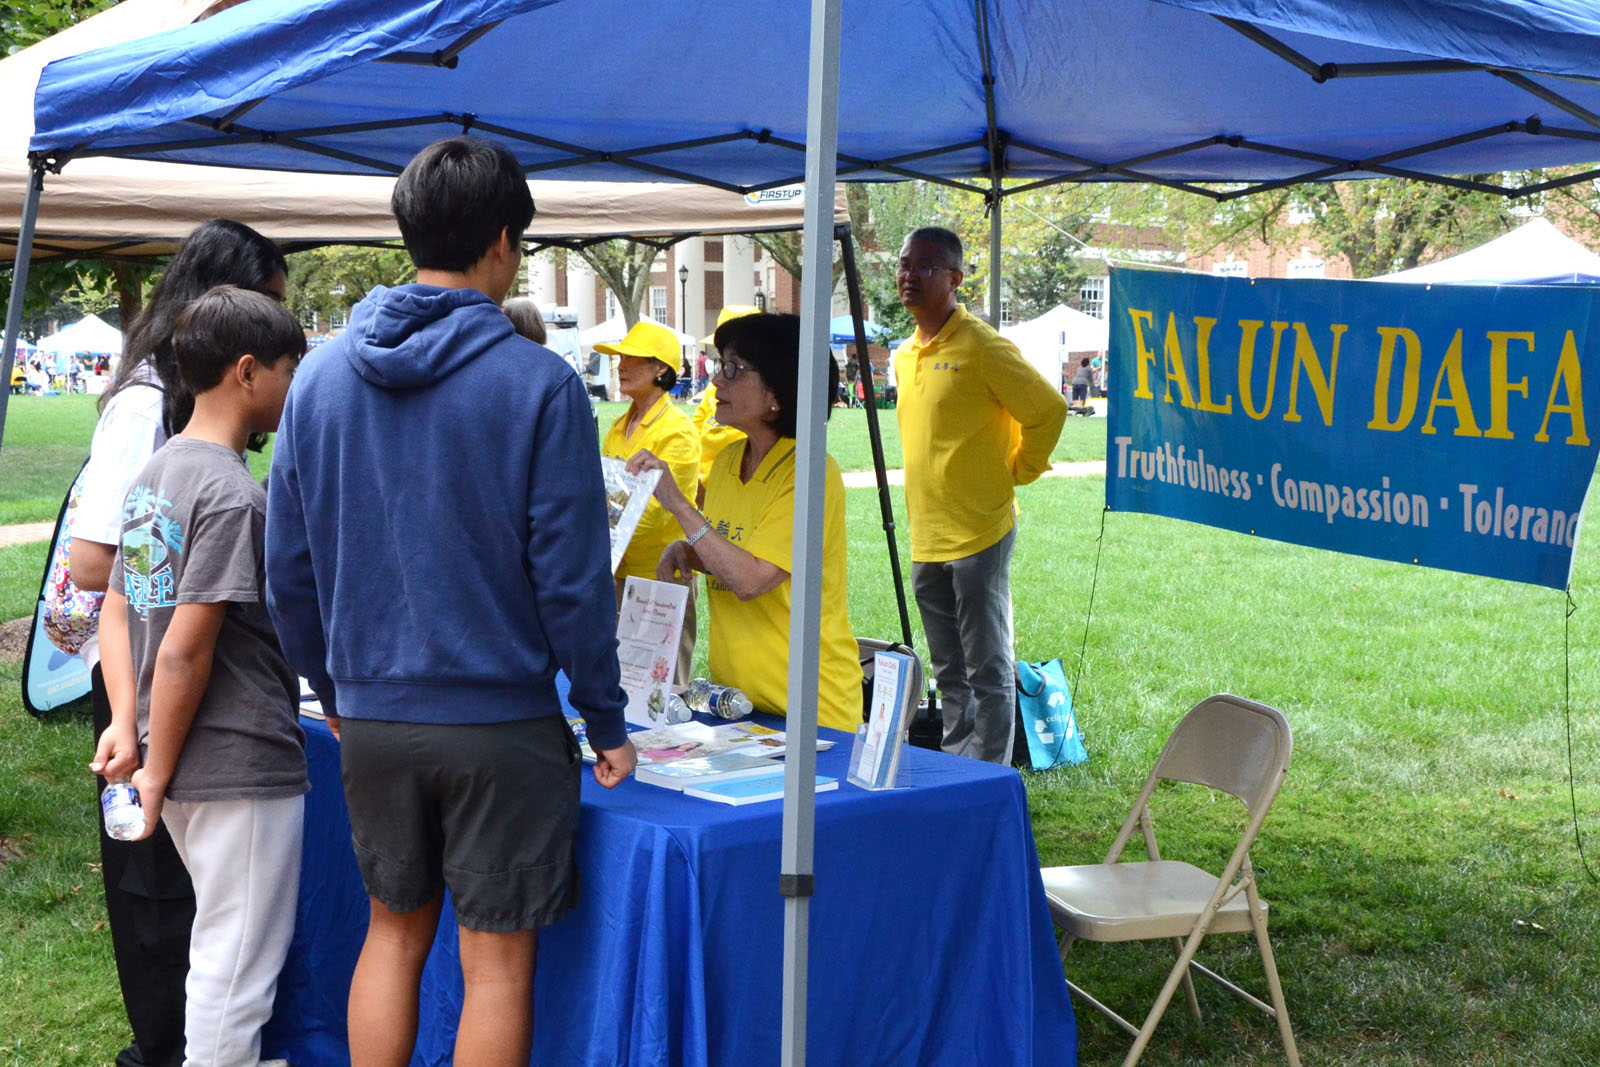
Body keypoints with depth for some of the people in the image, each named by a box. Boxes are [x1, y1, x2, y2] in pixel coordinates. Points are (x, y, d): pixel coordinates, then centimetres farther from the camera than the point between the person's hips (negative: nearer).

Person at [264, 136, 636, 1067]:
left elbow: (289, 568, 6)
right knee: (498, 958, 7)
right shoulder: (539, 385, -13)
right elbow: (571, 576, -13)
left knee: (395, 929, 20)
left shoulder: (323, 374, 1)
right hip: (501, 722, -5)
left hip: (371, 717, 5)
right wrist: (606, 719, -2)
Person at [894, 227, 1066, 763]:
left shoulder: (981, 347, -13)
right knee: (949, 672, 17)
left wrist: (1016, 472, -4)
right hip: (926, 538, 8)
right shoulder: (905, 355, 12)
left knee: (988, 671, 0)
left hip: (978, 533, -8)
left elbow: (1048, 408, -12)